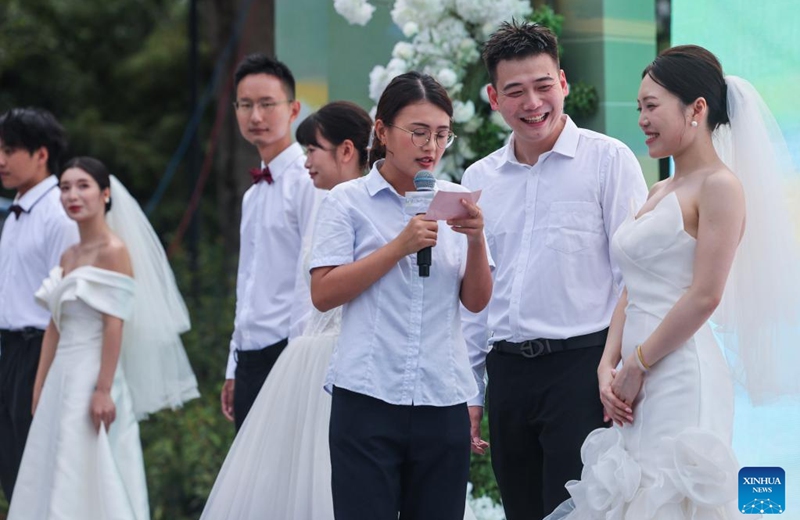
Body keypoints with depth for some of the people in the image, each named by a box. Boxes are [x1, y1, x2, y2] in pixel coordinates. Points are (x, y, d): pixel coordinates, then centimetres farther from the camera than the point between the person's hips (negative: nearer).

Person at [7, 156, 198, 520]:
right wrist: (39, 390, 14)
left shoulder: (114, 251, -9)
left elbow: (115, 325, -15)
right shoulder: (68, 256, 14)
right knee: (53, 481, 8)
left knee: (88, 482, -6)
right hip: (62, 377, 8)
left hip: (92, 375, -8)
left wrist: (103, 390, -20)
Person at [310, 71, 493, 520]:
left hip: (443, 400, 3)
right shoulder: (349, 201, 3)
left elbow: (477, 301, 9)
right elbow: (323, 294, -6)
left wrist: (476, 241, -9)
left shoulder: (455, 202, 12)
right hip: (368, 399, -3)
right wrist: (400, 247, -11)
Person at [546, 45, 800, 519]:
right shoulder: (661, 192, 18)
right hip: (640, 388, 9)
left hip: (682, 377, -9)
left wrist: (637, 365, -11)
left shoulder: (719, 186, -8)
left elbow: (705, 295, -15)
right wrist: (608, 366, 2)